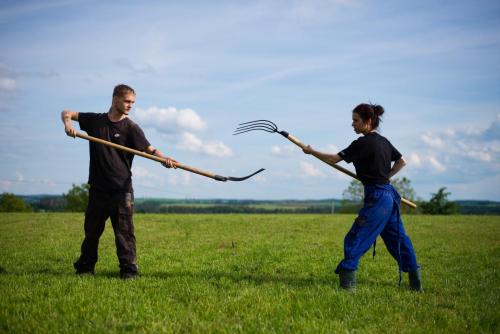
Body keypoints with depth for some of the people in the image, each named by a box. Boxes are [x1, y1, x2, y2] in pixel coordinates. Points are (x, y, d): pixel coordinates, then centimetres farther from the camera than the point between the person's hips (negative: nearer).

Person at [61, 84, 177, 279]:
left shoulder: (131, 127, -2)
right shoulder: (95, 120, 6)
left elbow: (149, 149, -13)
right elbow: (67, 113, 13)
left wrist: (163, 158, -33)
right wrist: (68, 123, -11)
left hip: (121, 188, -3)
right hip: (98, 186, 3)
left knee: (124, 230, -4)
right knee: (92, 229, 12)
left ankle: (128, 269, 0)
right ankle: (85, 267, 27)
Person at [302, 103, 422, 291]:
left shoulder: (363, 143, -14)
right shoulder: (384, 141, 12)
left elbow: (334, 159, -14)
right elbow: (401, 162, 25)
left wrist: (311, 152, -2)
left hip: (376, 198, -9)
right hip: (389, 195, 9)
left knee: (355, 239, -6)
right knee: (397, 239, 16)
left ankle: (347, 285, -8)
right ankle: (416, 284, 21)